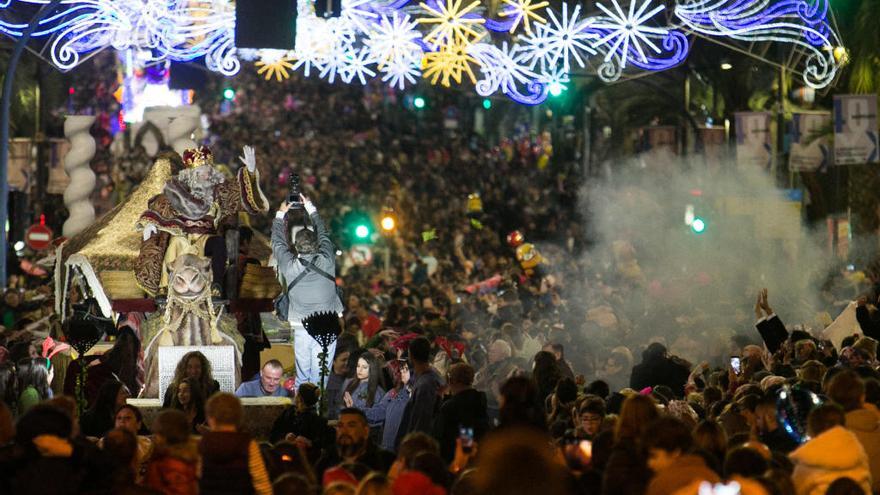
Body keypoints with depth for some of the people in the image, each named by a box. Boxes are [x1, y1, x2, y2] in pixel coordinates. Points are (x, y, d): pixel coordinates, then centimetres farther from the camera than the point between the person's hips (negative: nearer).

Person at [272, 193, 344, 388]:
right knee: (319, 379, 2)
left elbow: (278, 242, 10)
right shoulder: (326, 261, -7)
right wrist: (310, 207, 23)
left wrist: (280, 214, 23)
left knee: (302, 377, 7)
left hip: (302, 329, 0)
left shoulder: (290, 266, -8)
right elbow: (323, 233, 11)